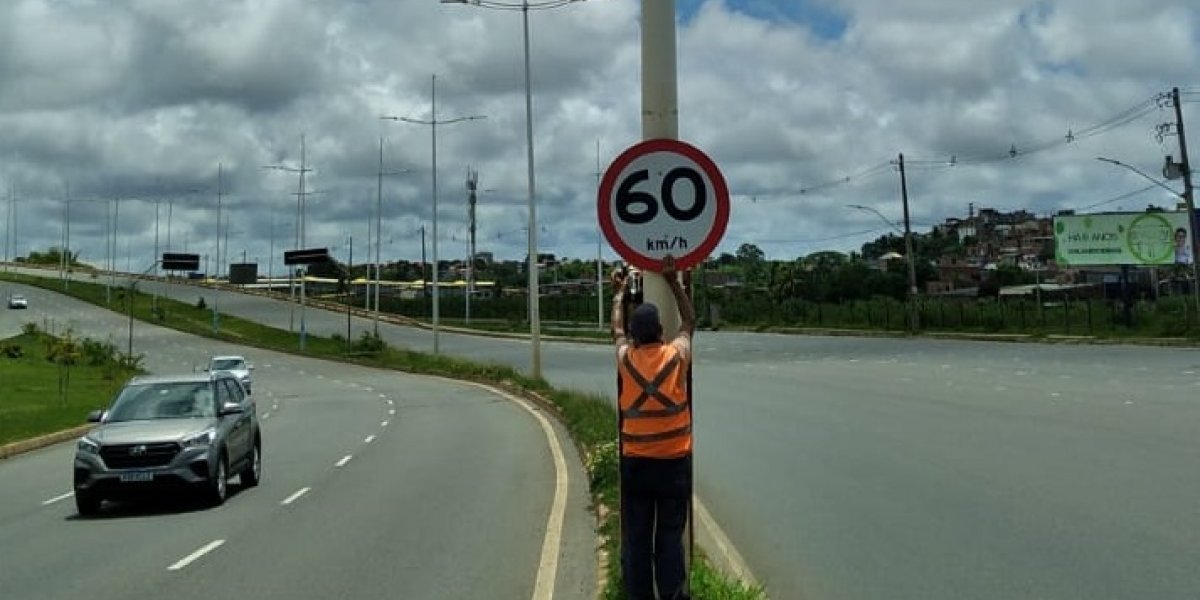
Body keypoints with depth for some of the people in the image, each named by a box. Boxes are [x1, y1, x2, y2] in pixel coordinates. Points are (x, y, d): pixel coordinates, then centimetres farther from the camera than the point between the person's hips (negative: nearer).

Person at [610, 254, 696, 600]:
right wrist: (673, 282, 19)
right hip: (674, 461, -1)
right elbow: (689, 321, 13)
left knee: (636, 536, 7)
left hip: (635, 462, 1)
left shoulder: (626, 359, -4)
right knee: (670, 534, 5)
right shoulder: (677, 356, -6)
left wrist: (620, 294, 32)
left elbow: (617, 329, 18)